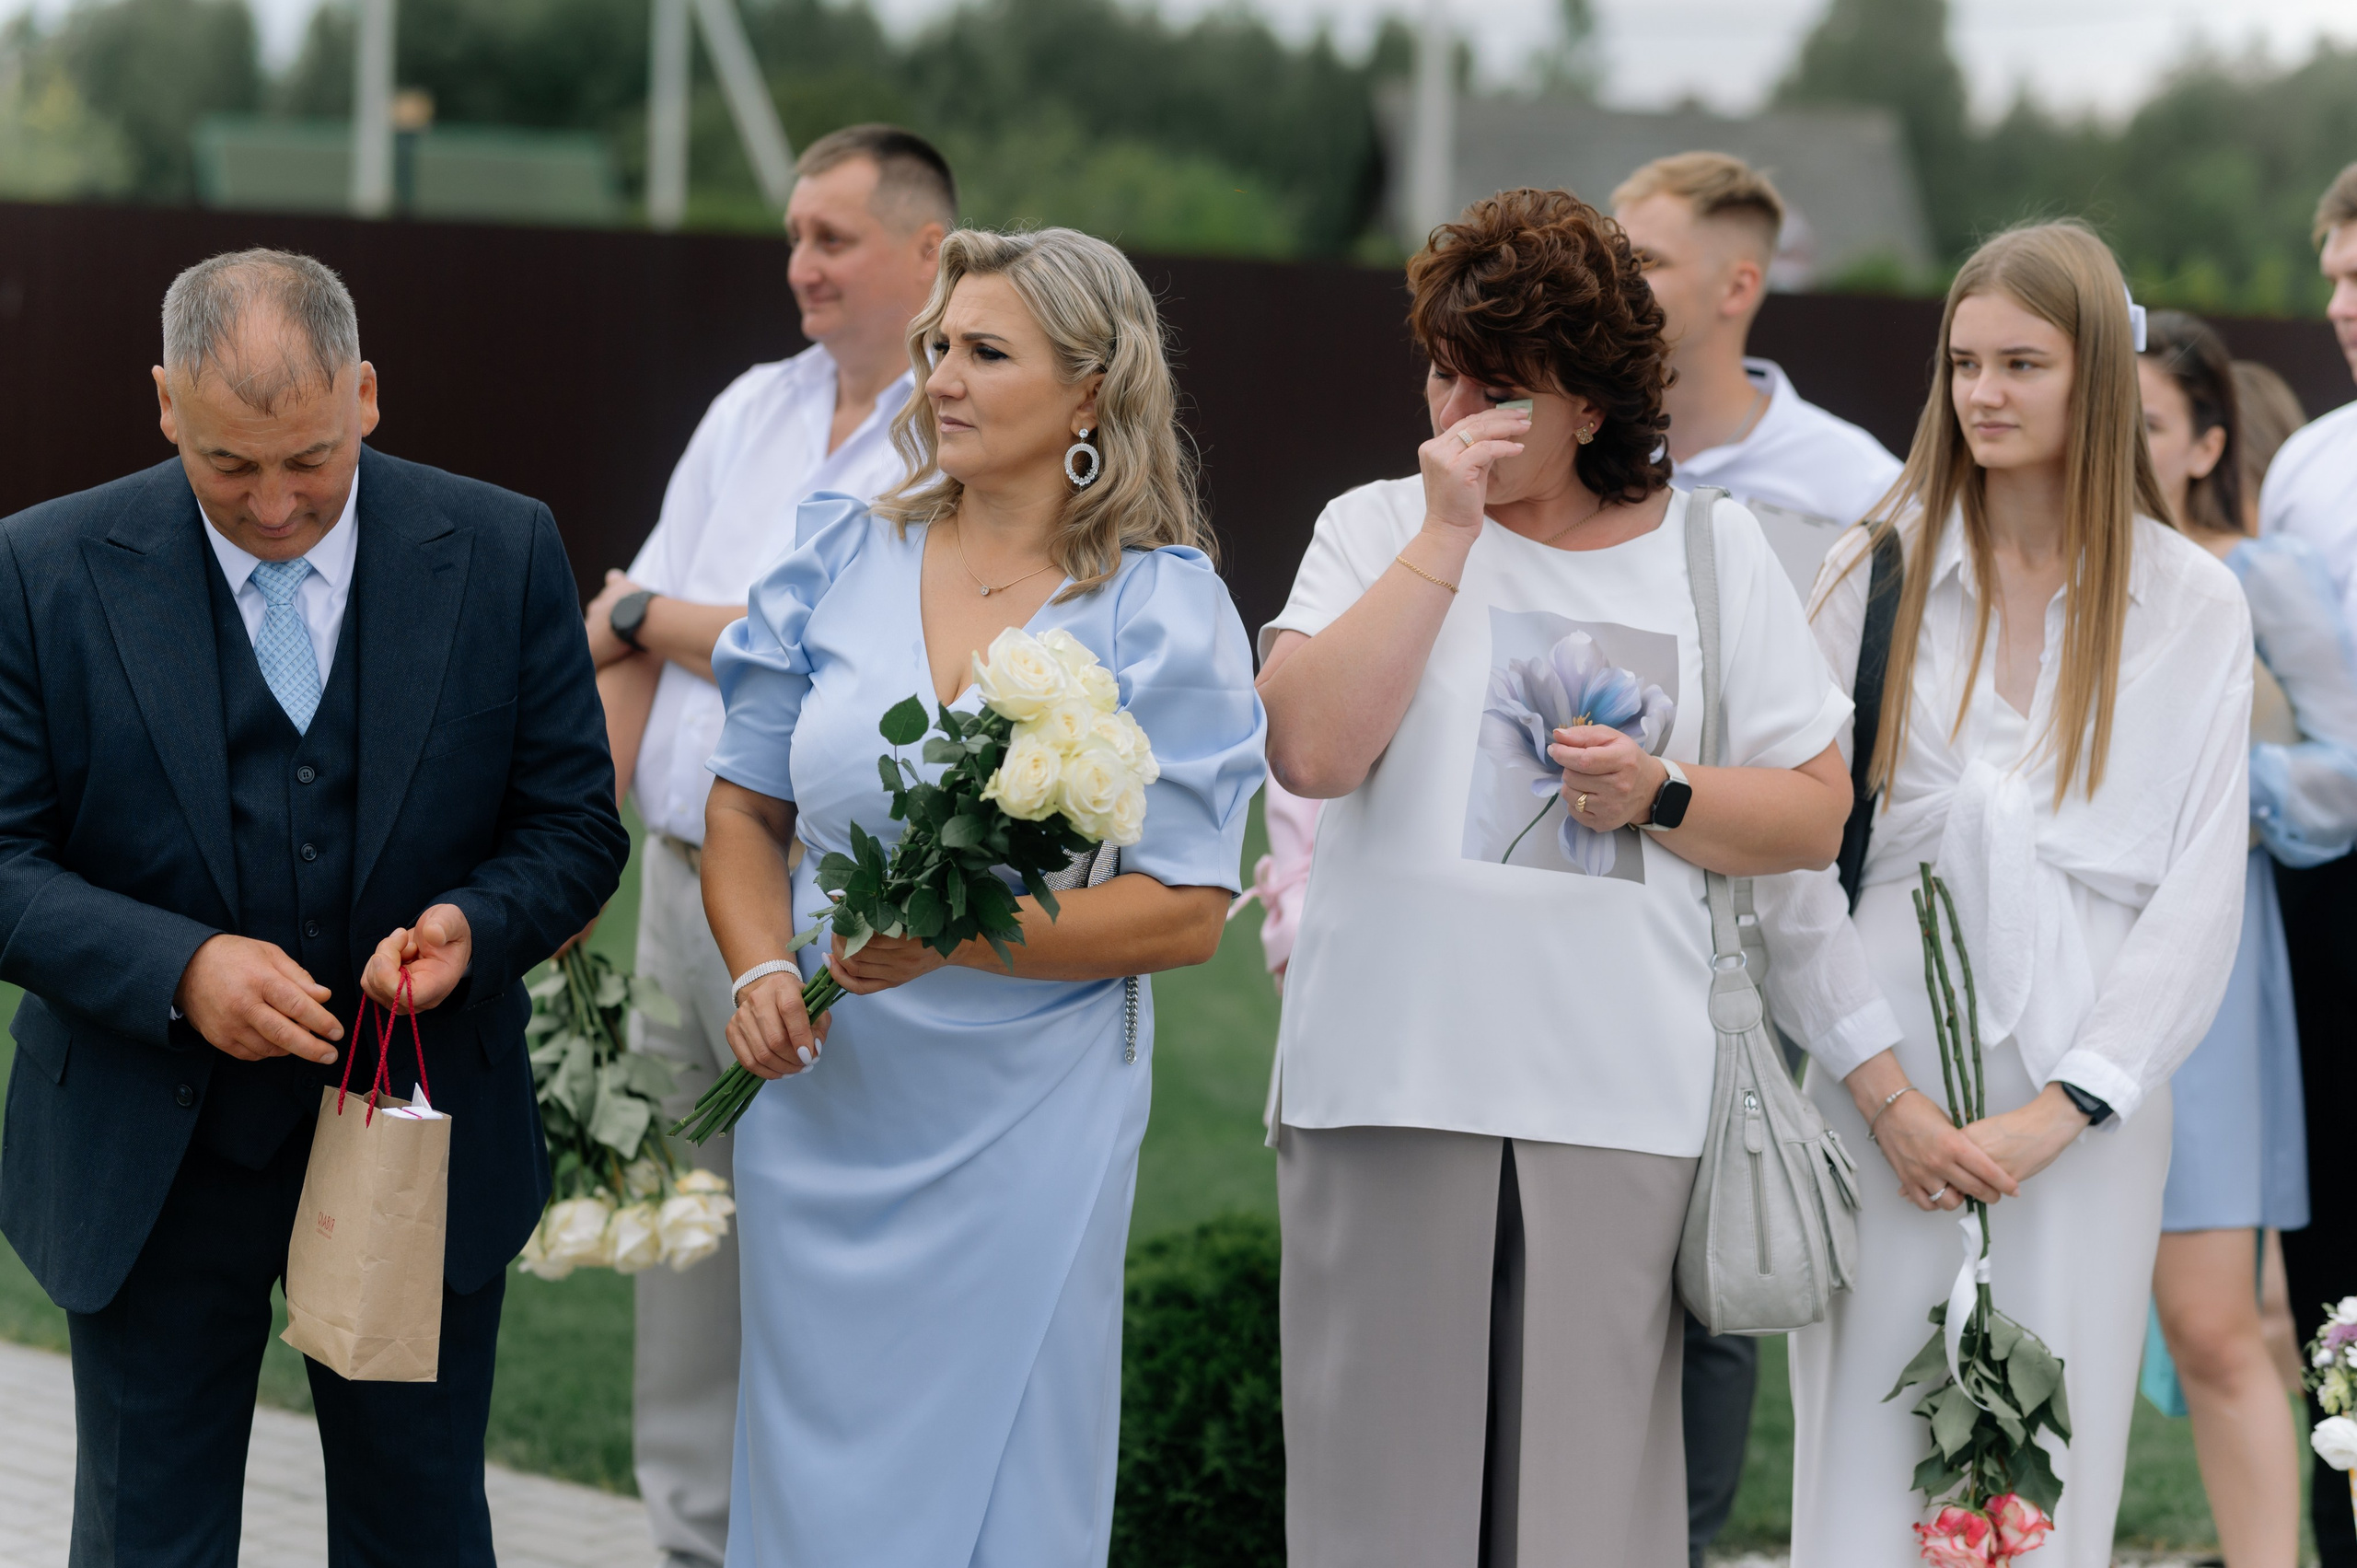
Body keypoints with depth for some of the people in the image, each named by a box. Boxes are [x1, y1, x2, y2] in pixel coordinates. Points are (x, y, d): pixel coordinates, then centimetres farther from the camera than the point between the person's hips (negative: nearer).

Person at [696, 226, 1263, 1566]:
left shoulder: (1163, 612, -5)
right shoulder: (842, 560, 4)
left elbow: (1186, 912, -10)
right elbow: (745, 810, 11)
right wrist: (763, 973, -8)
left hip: (1026, 1132, -3)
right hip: (823, 1106, 3)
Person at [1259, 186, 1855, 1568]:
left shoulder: (1711, 550, 10)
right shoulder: (1380, 530, 7)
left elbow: (1815, 815, 11)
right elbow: (1311, 750, -10)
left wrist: (1656, 794, -8)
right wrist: (1448, 535, -9)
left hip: (1619, 1097, 0)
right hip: (1396, 1084, 0)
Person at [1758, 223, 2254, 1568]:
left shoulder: (2192, 605, 5)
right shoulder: (1877, 573, 6)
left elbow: (2200, 899, 2)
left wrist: (2055, 1113, -8)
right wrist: (1888, 1093, -7)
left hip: (2085, 1105, 0)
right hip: (1887, 1087, 0)